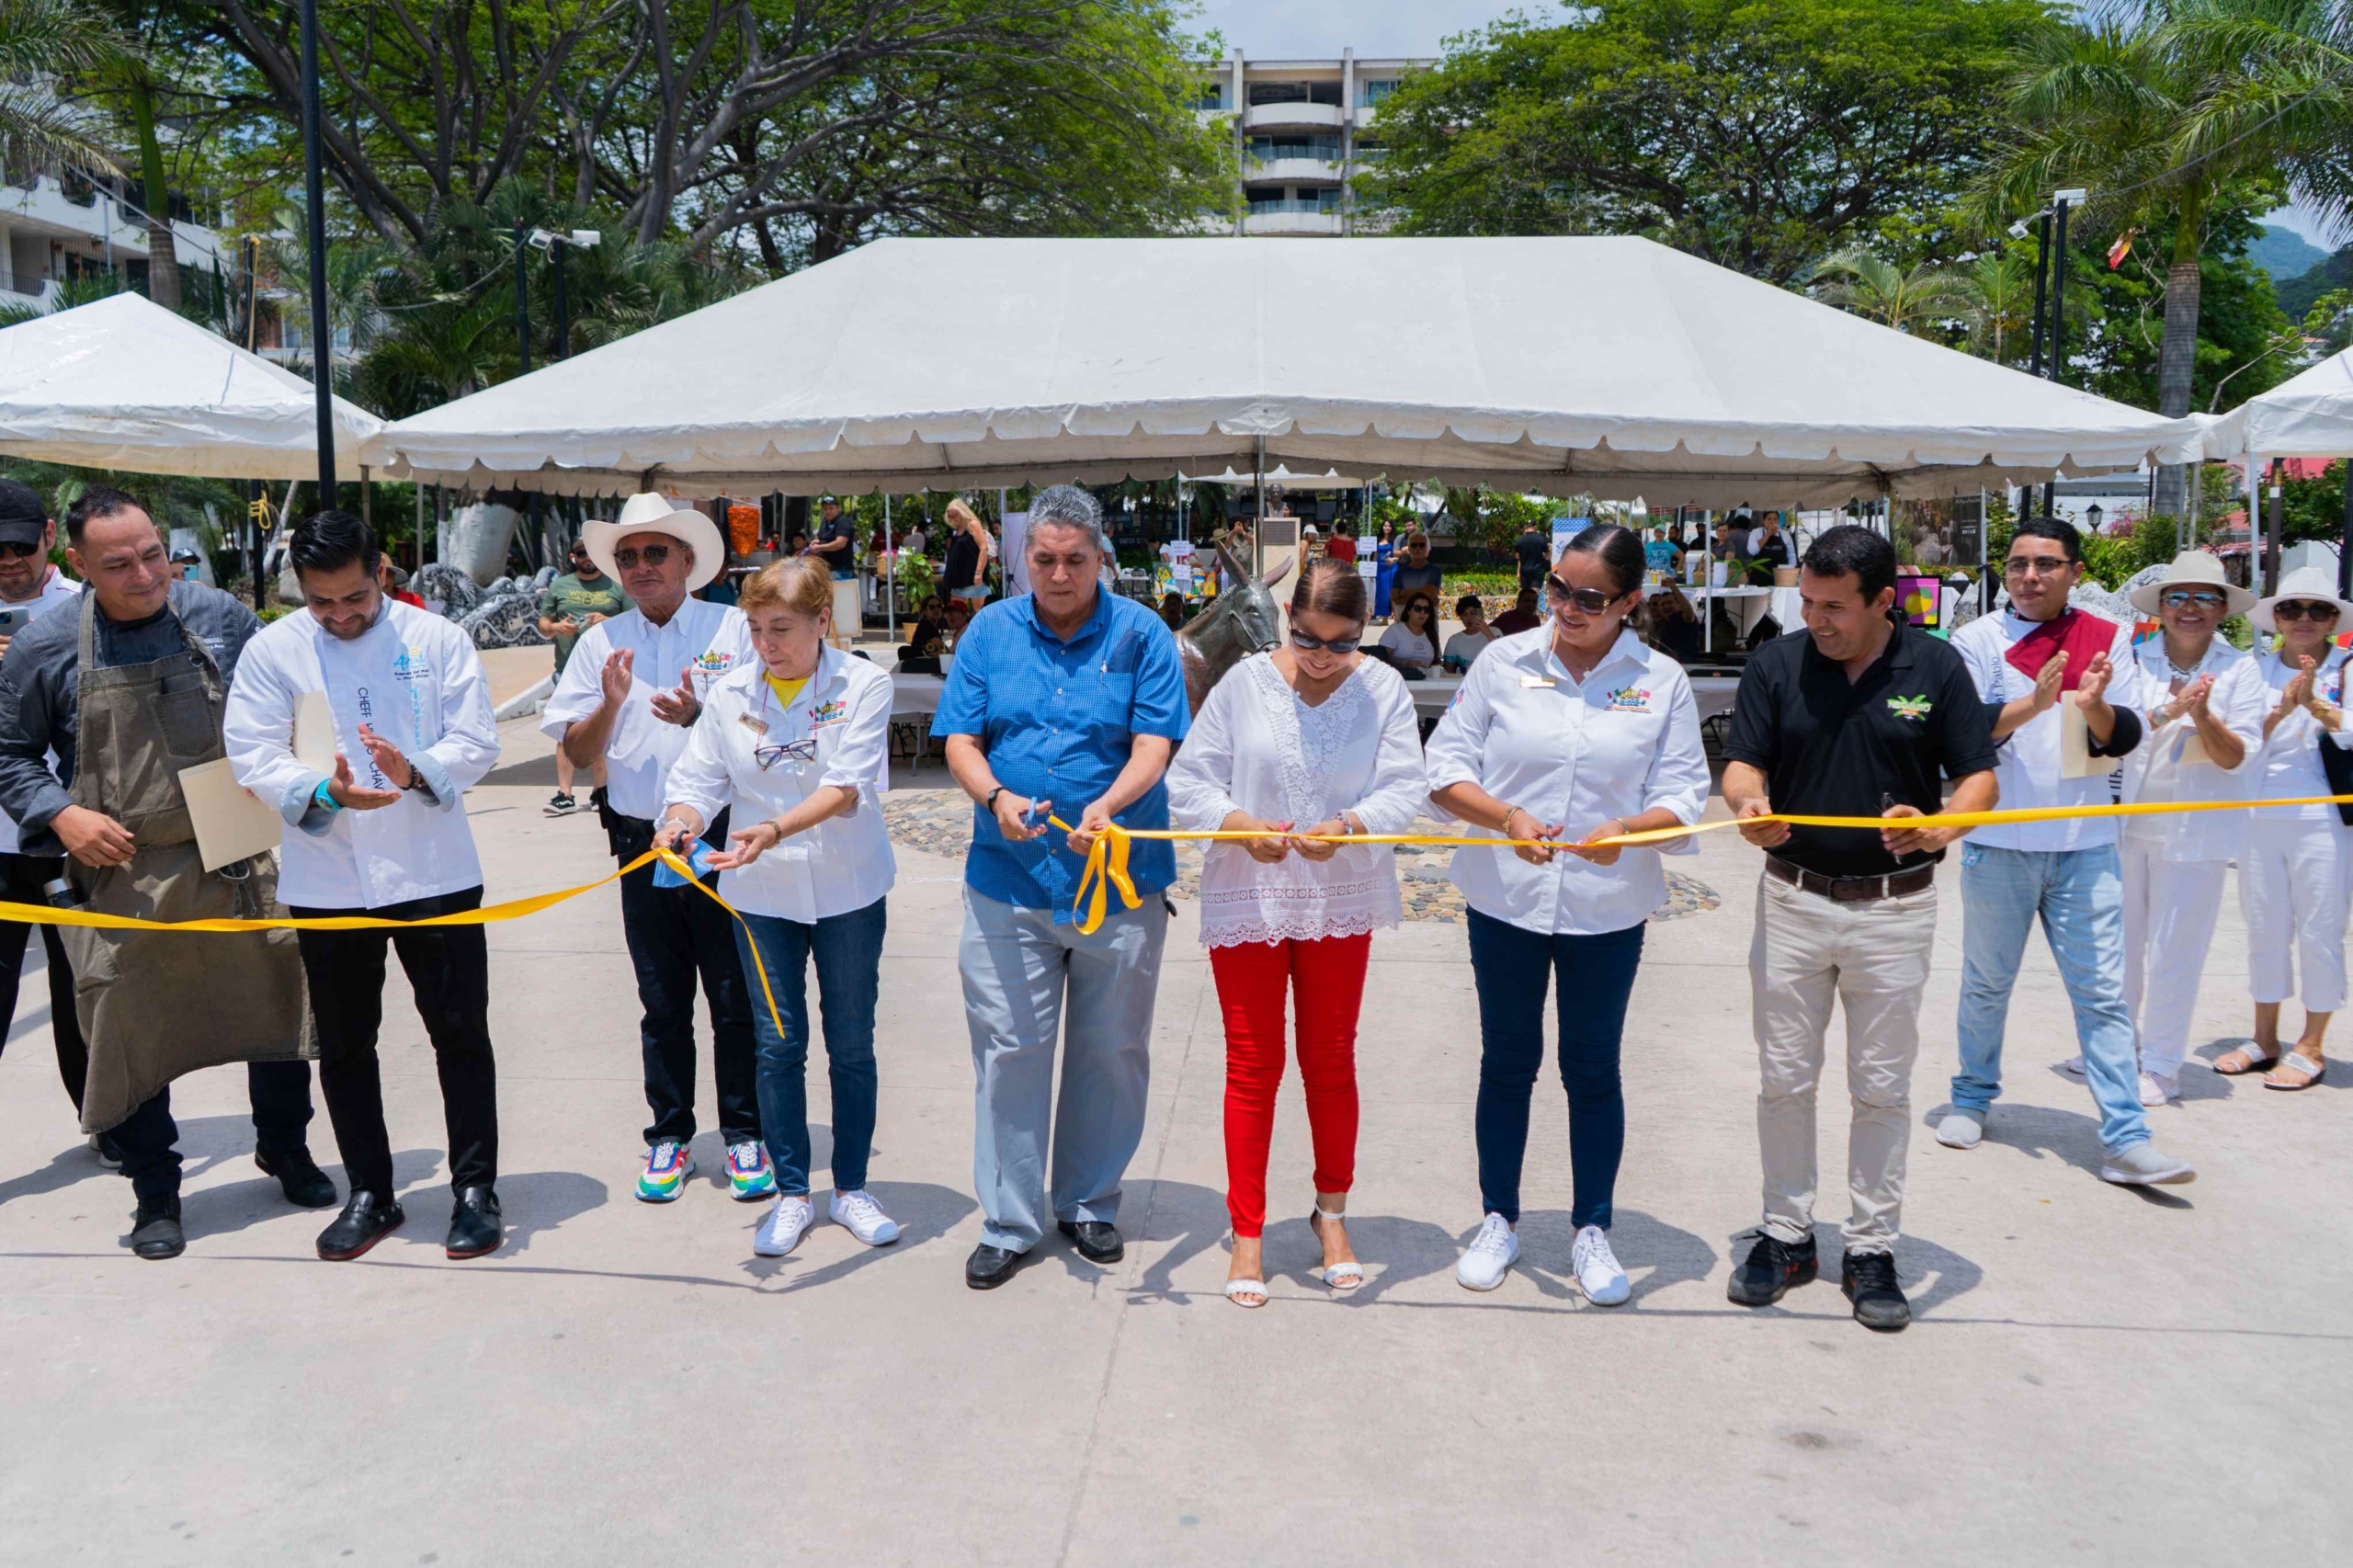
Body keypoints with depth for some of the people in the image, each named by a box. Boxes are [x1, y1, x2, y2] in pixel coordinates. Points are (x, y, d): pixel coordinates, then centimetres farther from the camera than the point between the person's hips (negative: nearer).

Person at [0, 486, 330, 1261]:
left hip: (240, 863, 1)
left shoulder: (220, 617, 0)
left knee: (278, 1004, 9)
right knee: (131, 1031, 6)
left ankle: (286, 1151, 32)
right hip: (123, 877, -1)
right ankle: (155, 1194, 24)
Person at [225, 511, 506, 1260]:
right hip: (327, 880, 2)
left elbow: (477, 742, -5)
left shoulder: (438, 639, -1)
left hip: (434, 872, -2)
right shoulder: (272, 650, 1)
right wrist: (327, 793, -23)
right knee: (344, 1046, 12)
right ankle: (369, 1194, 27)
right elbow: (253, 755, -5)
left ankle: (475, 1188, 16)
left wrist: (417, 771, -25)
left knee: (460, 1035, 3)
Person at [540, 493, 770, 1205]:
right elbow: (577, 753, 5)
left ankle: (744, 1133, 17)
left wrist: (699, 716, -20)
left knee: (735, 997, 4)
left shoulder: (733, 628, 0)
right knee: (663, 1002, 12)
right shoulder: (602, 643, 8)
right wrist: (610, 704, -13)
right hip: (642, 840, 3)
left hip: (724, 836, -2)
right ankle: (670, 1135, 25)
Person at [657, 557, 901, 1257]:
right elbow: (699, 779, -2)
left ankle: (852, 1188, 25)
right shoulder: (729, 692, 0)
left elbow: (847, 787, -20)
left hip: (848, 890, -2)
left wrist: (775, 830, -35)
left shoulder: (862, 685, -10)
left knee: (852, 1043, 9)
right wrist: (680, 822, -25)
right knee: (777, 1044, 8)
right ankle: (791, 1193, 23)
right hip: (761, 893, 2)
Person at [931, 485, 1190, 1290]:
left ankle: (1089, 1204, 29)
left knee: (1110, 1050, 11)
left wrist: (1108, 806, -29)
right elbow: (959, 740, 2)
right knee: (1008, 1046, 2)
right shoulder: (990, 631, 5)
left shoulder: (1141, 634, -1)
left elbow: (1153, 747, -9)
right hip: (1009, 878, 1)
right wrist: (996, 796, -19)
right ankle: (1008, 1222, 16)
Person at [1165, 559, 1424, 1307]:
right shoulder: (1243, 684, -6)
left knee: (1331, 1062, 14)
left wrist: (1347, 827, -30)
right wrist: (1240, 826, -24)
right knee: (1253, 1067, 6)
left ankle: (1331, 1213, 32)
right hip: (1247, 904, -1)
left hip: (1340, 906, 1)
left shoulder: (1383, 689, -4)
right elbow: (1188, 781, -6)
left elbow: (1402, 789, -11)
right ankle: (1247, 1233, 17)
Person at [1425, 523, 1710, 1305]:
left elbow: (1682, 796, -5)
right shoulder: (1504, 661, -2)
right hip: (1505, 899, 1)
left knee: (1594, 1070, 11)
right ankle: (1499, 1220, 29)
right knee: (1506, 1064, 13)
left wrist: (1628, 830, -26)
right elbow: (1446, 768, -3)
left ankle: (1592, 1231, 27)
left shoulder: (1663, 682, -2)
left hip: (1607, 910, 0)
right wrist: (1507, 818, -21)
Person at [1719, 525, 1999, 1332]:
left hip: (1896, 908, -1)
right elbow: (1741, 765, -3)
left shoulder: (1936, 667, -4)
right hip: (1793, 900, 1)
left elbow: (1979, 777, -3)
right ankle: (1786, 1235, 24)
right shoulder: (1776, 663, -1)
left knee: (1882, 1087, 8)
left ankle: (1872, 1251, 21)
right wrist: (1751, 804, -27)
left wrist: (1938, 827, -24)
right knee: (1784, 1079, 9)